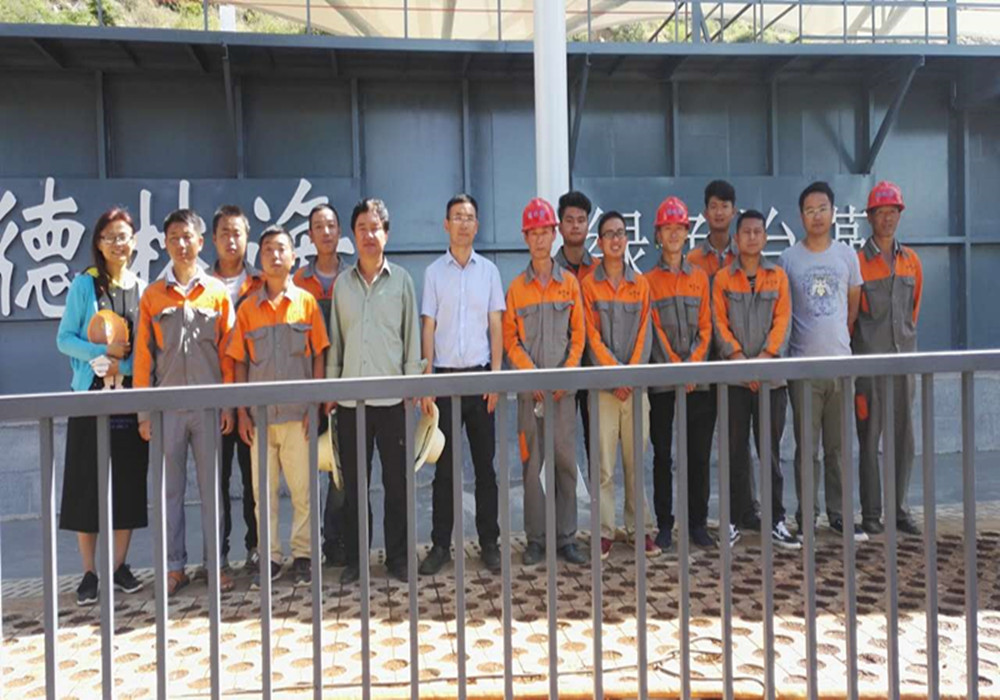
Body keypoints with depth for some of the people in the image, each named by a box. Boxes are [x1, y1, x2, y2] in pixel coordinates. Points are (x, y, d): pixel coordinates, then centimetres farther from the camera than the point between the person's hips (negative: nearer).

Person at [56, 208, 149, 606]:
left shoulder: (144, 289, 5)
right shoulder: (84, 285, 0)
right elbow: (64, 339, -1)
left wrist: (120, 365, -10)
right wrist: (103, 352, -15)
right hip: (90, 395, -2)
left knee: (129, 482, 6)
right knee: (87, 482, 1)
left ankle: (120, 566, 18)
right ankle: (89, 574, 11)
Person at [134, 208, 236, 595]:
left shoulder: (218, 292, 4)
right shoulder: (152, 295, 6)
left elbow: (228, 352, 3)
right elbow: (143, 355, 5)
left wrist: (229, 403, -2)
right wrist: (144, 412, 1)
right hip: (167, 405, 1)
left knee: (212, 487, 5)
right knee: (169, 489, 6)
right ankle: (174, 566, 17)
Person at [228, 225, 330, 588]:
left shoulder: (307, 302, 3)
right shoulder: (248, 307, 7)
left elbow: (318, 357, 2)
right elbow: (239, 363, 8)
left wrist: (315, 405, -4)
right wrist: (241, 411, 2)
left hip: (297, 412, -2)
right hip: (260, 413, 2)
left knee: (302, 487, 3)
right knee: (263, 489, 8)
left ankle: (302, 554, 16)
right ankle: (270, 557, 19)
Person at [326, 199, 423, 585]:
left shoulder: (401, 280, 4)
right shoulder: (342, 283, 9)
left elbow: (411, 335, 4)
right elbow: (334, 339, 11)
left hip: (392, 397, -1)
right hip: (350, 398, 2)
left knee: (397, 481, 5)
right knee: (353, 483, 8)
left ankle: (397, 556, 18)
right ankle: (354, 558, 20)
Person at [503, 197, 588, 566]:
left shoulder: (570, 283, 8)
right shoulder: (516, 287, 5)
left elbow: (578, 333, 5)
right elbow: (510, 339, 2)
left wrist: (567, 374, -7)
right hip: (530, 388, 0)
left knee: (566, 460, 3)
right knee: (532, 463, 2)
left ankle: (566, 537, 13)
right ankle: (535, 539, 12)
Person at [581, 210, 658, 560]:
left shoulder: (640, 283, 10)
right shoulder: (589, 284, 2)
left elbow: (644, 333, 5)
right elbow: (592, 337, -3)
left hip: (636, 384, 2)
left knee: (636, 460, 8)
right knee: (604, 462, -1)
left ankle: (640, 528, 18)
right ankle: (605, 531, 8)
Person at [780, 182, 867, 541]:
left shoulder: (846, 255, 8)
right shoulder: (789, 258, 1)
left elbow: (853, 305, 15)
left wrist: (838, 338, 11)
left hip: (841, 361, 2)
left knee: (838, 446, 9)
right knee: (807, 447, 2)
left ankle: (839, 513, 19)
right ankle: (806, 516, 12)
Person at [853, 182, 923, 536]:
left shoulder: (910, 260, 10)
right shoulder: (857, 261, -4)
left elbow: (914, 306, 20)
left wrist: (906, 337, 17)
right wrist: (858, 347, 4)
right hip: (869, 361, -4)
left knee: (903, 439, 8)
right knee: (870, 439, 0)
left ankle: (899, 510, 19)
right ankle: (871, 514, 8)